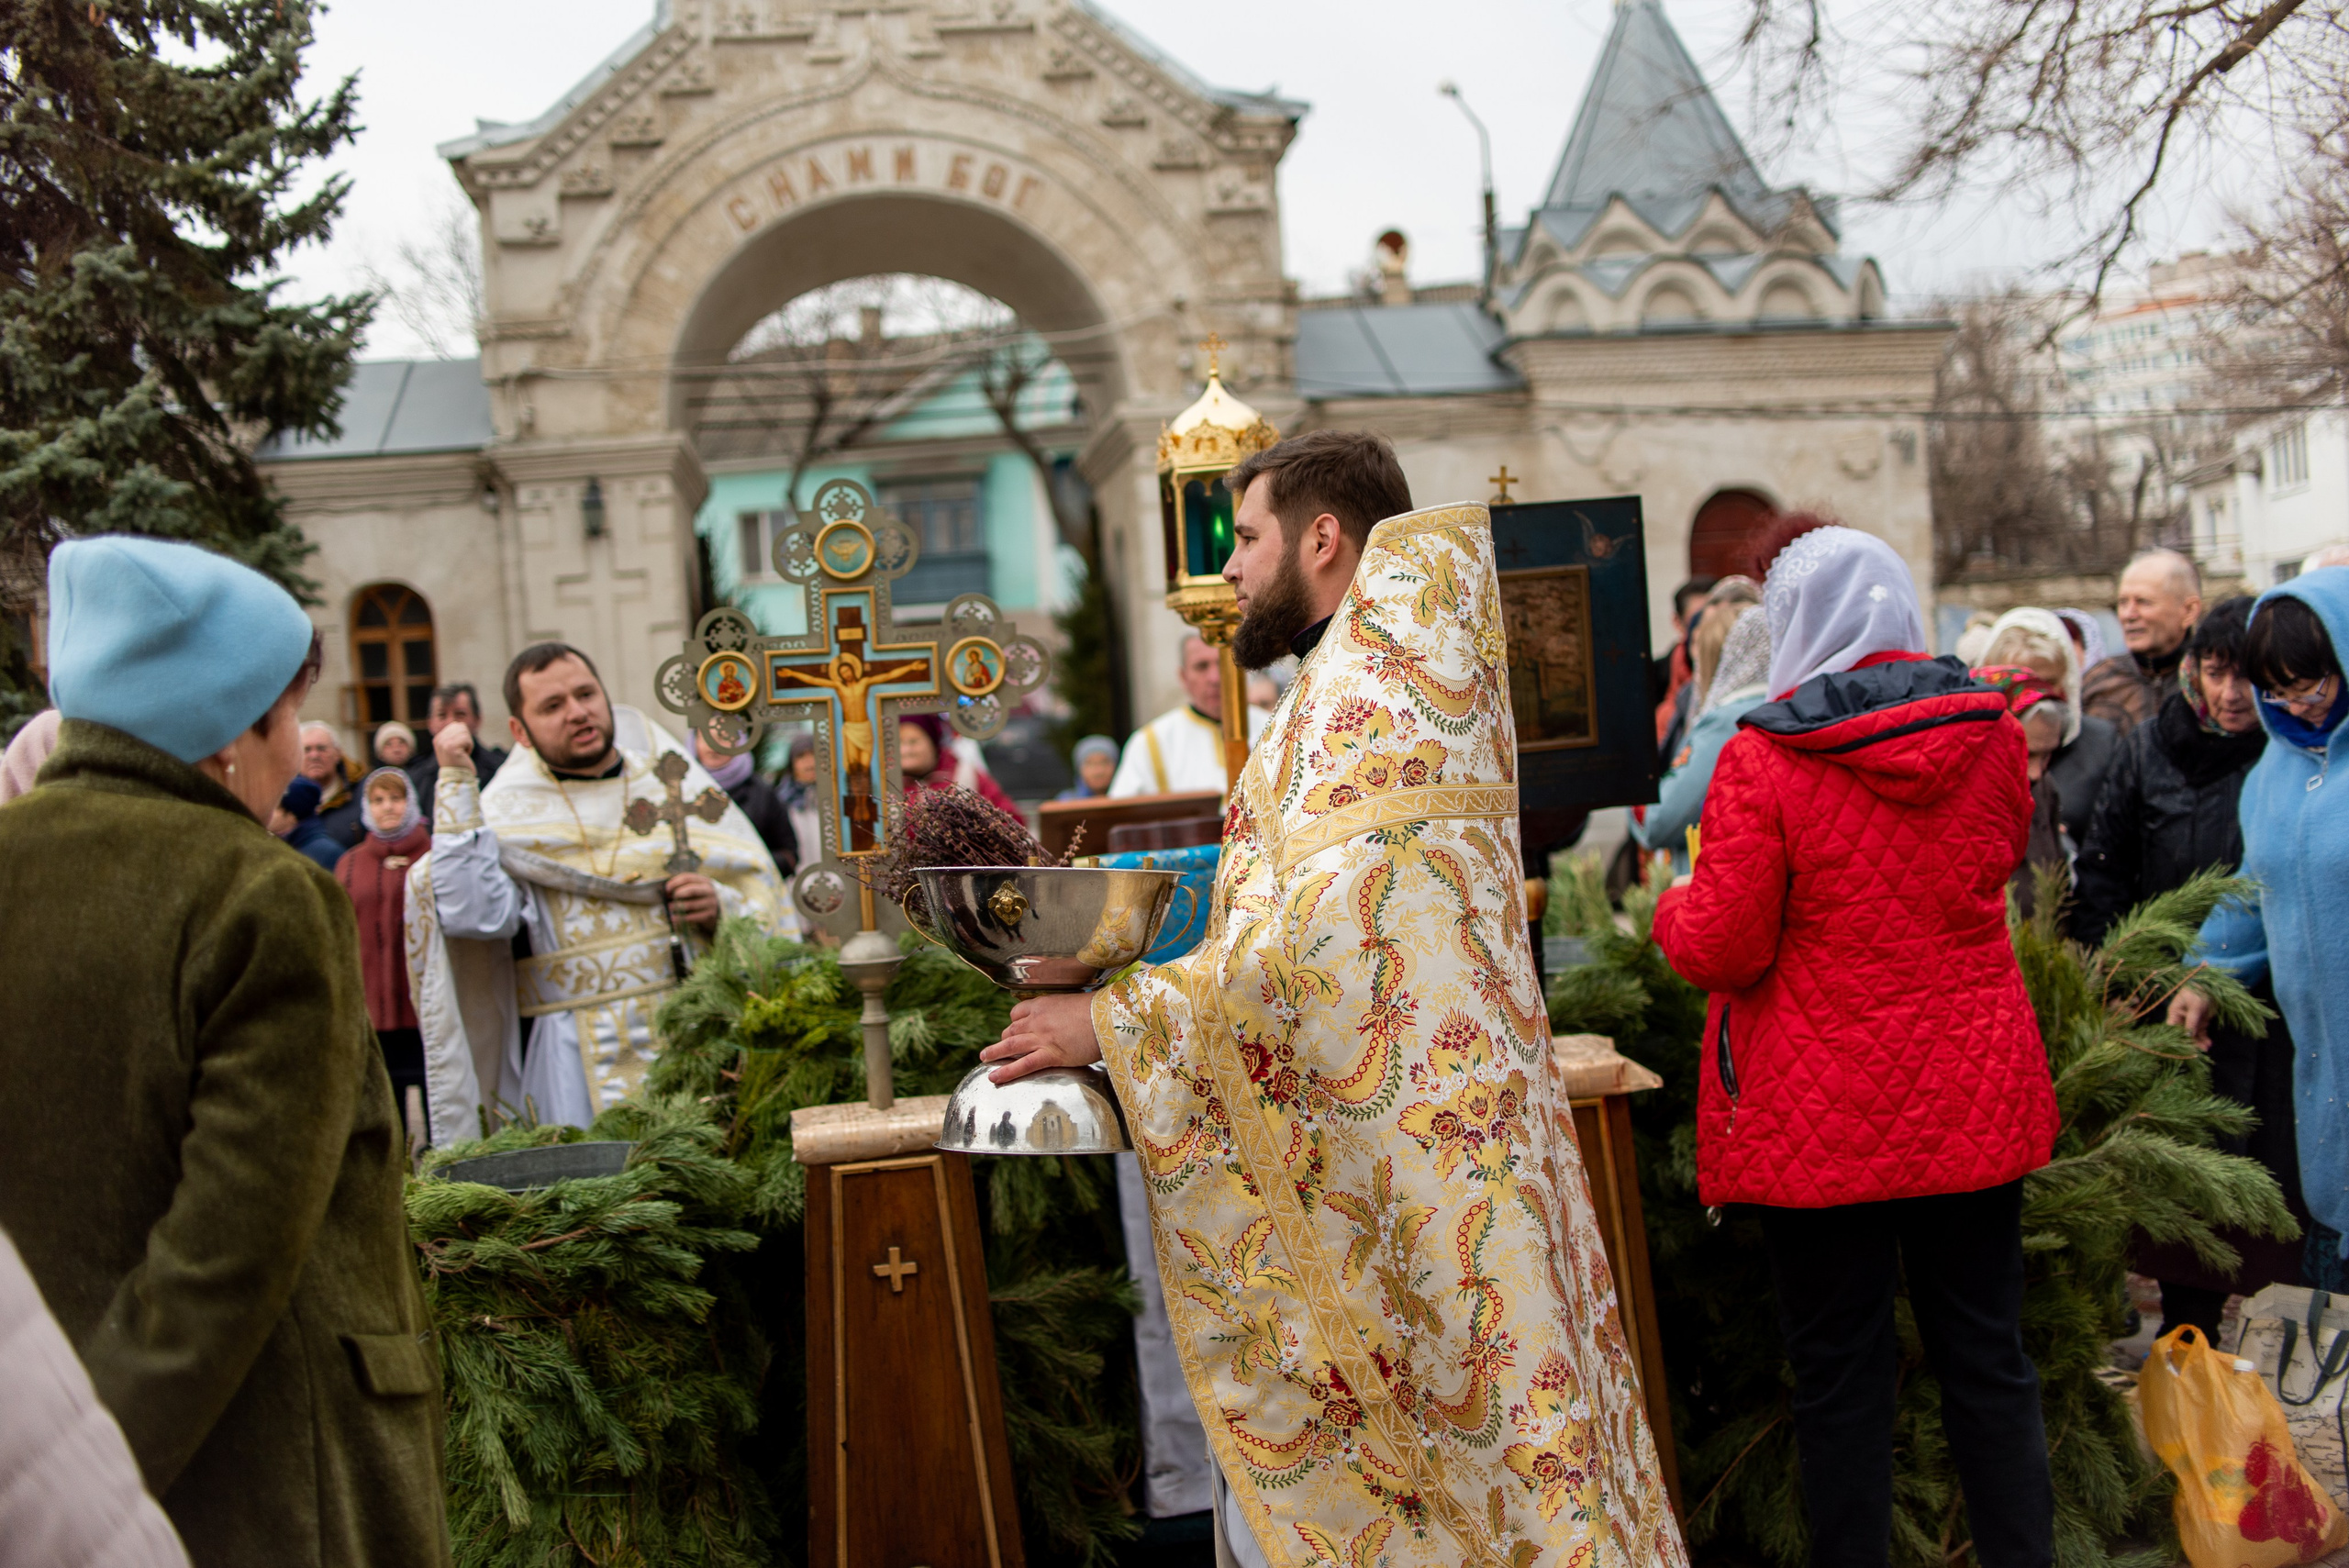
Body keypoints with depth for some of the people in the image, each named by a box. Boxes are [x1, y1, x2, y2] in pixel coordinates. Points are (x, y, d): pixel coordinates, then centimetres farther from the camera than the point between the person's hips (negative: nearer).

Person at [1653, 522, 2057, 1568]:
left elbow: (1721, 950, -12)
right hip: (1974, 1101, 4)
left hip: (1826, 1118, -4)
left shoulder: (1764, 757, -14)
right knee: (1987, 1358, 14)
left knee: (1841, 1372, 7)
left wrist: (1677, 904, 8)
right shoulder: (1989, 733, 1)